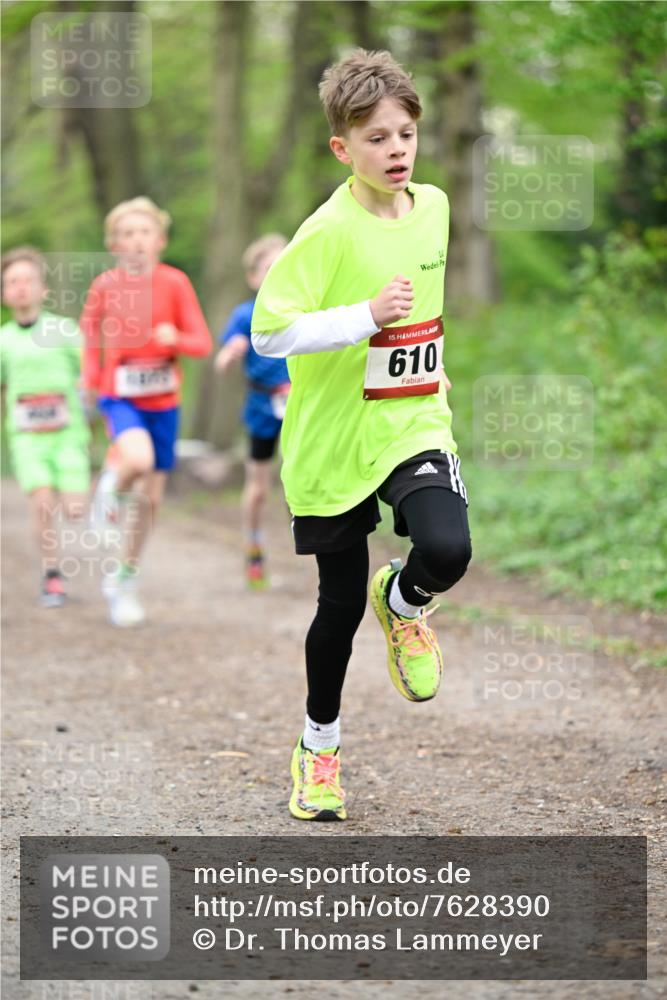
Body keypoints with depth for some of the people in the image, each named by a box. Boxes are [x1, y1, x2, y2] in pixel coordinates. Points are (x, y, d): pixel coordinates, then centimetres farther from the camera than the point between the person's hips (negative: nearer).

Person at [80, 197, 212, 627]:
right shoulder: (105, 285, -5)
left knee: (151, 497, 8)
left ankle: (124, 579, 28)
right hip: (120, 396, -2)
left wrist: (175, 338, -27)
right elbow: (91, 331, 14)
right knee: (138, 458, -33)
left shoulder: (175, 282, -8)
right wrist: (90, 375, 0)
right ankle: (111, 487, 3)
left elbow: (203, 343, -7)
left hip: (163, 400, 2)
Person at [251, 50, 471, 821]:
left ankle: (402, 605, 13)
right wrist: (366, 316, -29)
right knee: (340, 604, 6)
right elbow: (267, 331, -21)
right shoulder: (329, 231, -17)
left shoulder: (433, 207, 2)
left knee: (446, 551, -24)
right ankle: (319, 744, 30)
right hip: (334, 440, -3)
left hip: (415, 427, 3)